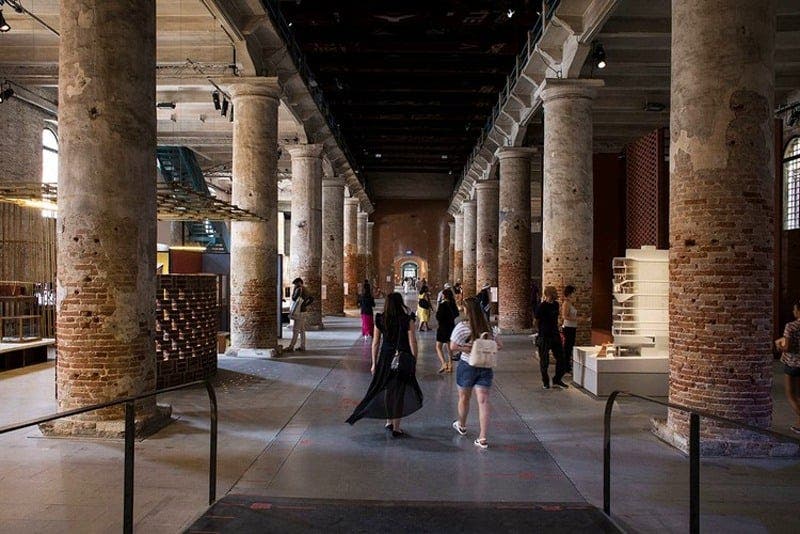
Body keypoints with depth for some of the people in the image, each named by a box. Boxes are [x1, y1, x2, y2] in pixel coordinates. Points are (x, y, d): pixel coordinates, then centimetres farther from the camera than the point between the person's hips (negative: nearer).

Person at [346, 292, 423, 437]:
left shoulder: (380, 319, -2)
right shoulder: (407, 320, -9)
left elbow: (376, 342, 2)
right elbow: (412, 342, -9)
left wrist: (374, 363, 10)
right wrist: (414, 360, 1)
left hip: (385, 357, 3)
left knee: (387, 390, 18)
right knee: (399, 391, 5)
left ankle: (389, 421, 30)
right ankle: (396, 428, 10)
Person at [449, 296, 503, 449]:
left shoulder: (463, 326, -14)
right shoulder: (487, 327, 3)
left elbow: (453, 347, -20)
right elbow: (499, 345, 9)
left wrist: (465, 348, -7)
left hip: (467, 366, -3)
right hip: (485, 367, 3)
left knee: (464, 398, 19)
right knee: (483, 401, 1)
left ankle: (461, 425, 41)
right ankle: (482, 438, -2)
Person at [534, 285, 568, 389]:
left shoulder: (556, 304, 7)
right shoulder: (541, 307, -14)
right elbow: (537, 322, -5)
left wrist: (557, 332, 16)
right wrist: (542, 332, 2)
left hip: (555, 335, 6)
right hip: (544, 337, -6)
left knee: (561, 358, 7)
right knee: (544, 361, 3)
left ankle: (557, 380, 22)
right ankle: (545, 382, 19)